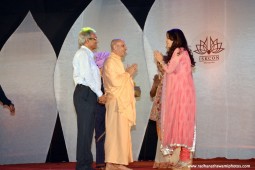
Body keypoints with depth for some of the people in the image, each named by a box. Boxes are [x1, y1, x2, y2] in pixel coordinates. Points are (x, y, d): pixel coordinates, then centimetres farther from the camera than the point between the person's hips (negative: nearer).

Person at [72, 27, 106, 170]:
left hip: (88, 95, 10)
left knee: (88, 130, 10)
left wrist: (98, 95, 11)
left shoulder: (88, 55, 22)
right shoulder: (82, 54, -7)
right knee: (85, 130, -10)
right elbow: (87, 76, -15)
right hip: (84, 94, -10)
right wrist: (100, 94, -12)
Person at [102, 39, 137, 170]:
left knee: (122, 133, 7)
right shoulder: (110, 62, -9)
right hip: (116, 103, -10)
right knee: (116, 132, -11)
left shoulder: (118, 62, 21)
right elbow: (115, 81, -20)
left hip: (123, 103, 10)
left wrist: (129, 73, 9)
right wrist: (128, 73, -9)